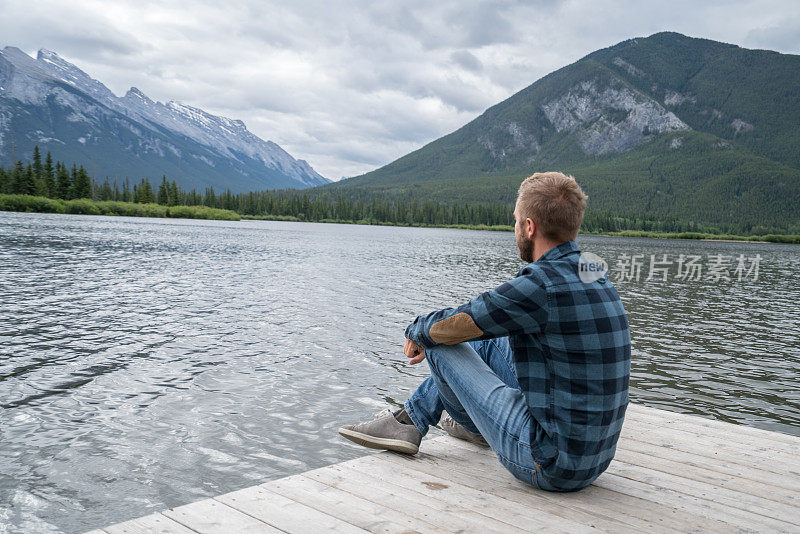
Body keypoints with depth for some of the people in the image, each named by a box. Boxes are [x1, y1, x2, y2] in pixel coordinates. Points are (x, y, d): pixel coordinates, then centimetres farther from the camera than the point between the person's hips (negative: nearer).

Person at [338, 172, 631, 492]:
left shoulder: (543, 284, -23)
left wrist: (416, 331, 11)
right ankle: (412, 419, 35)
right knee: (491, 341, 19)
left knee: (442, 343, -1)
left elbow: (447, 327, -13)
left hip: (550, 467, -9)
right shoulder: (596, 277, 6)